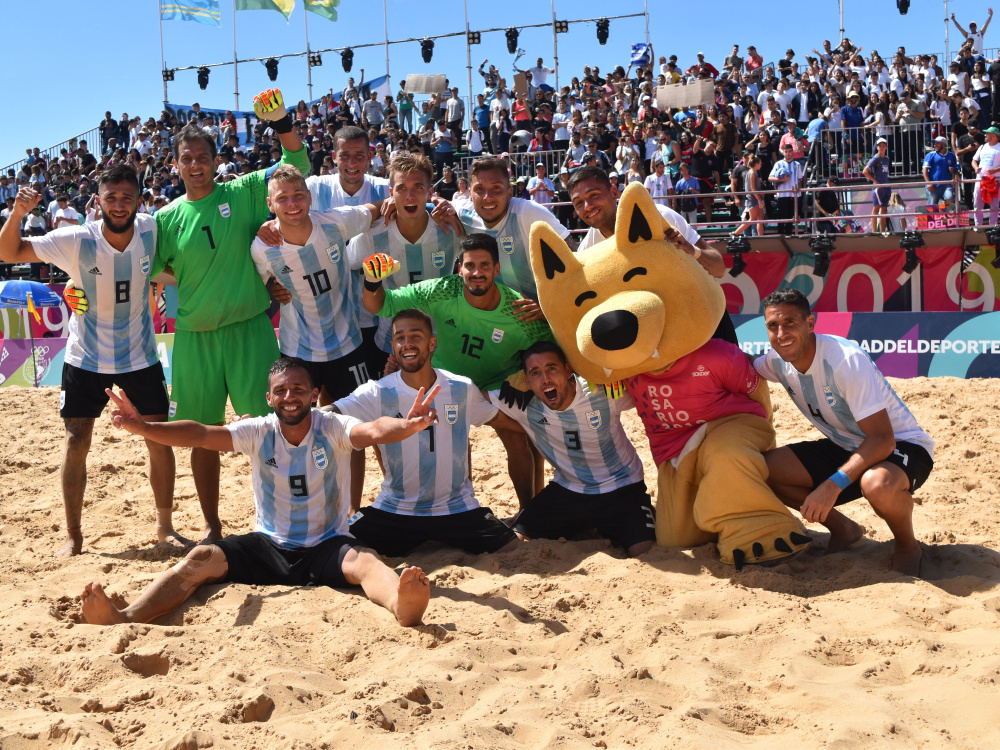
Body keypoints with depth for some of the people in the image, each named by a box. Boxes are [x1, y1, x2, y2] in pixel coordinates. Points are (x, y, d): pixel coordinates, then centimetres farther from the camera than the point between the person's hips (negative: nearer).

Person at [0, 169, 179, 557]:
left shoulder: (151, 230, -13)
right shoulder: (76, 241, -18)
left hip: (140, 356, 2)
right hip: (86, 359, -1)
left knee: (160, 439, 1)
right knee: (76, 442, -1)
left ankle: (165, 526, 18)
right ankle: (73, 535, 12)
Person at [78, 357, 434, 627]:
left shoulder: (331, 429, -8)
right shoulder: (259, 433, -2)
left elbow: (373, 430, -29)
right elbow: (201, 434, -15)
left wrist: (406, 426, -53)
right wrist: (142, 428, -32)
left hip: (326, 547, -2)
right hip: (268, 546, 3)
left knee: (364, 561, -35)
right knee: (202, 558, -20)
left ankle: (402, 606, -67)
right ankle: (125, 617, -38)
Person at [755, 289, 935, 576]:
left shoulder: (847, 360, -29)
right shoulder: (778, 361, -8)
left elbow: (882, 439, -30)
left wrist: (833, 485, -40)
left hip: (902, 445, -7)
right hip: (845, 446, 7)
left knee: (877, 485, -42)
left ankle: (907, 546, -6)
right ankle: (843, 530, 10)